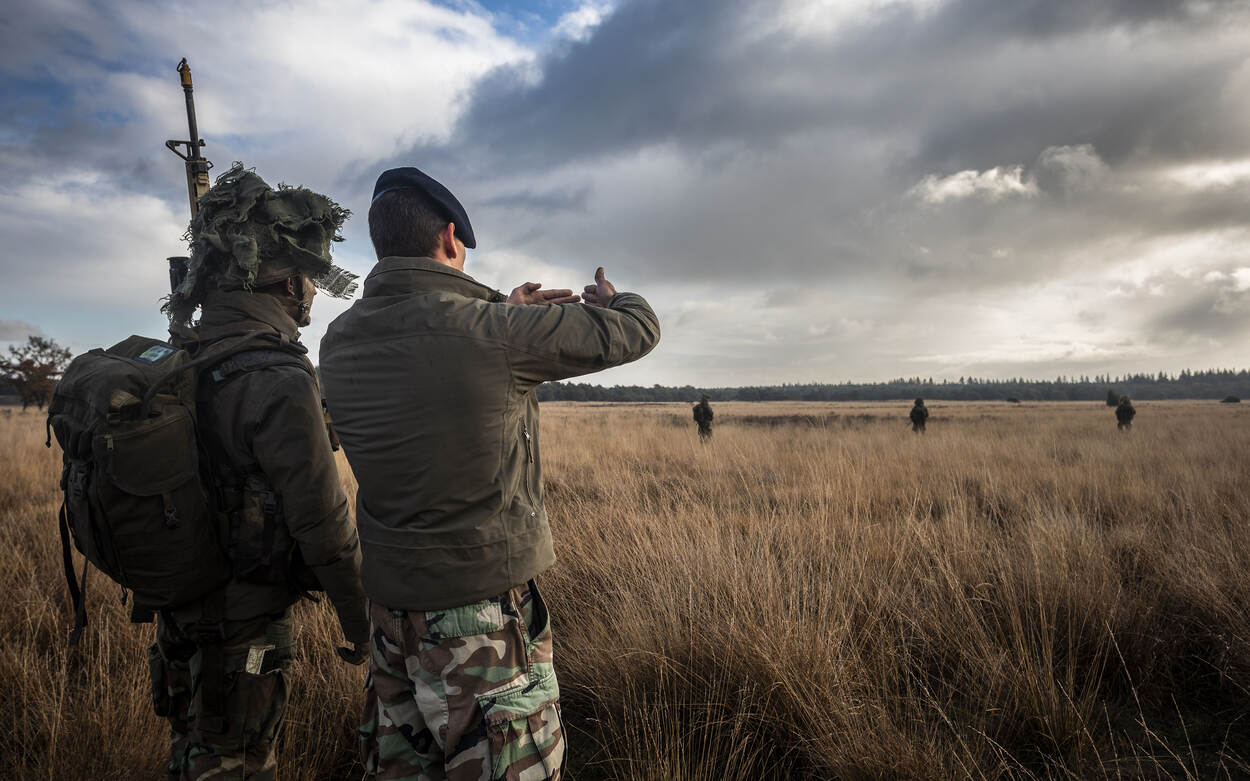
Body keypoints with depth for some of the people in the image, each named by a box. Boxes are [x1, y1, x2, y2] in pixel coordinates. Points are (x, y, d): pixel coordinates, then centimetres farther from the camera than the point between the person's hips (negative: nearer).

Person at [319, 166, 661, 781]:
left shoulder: (339, 342, -2)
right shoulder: (492, 333, -21)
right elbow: (636, 331, -10)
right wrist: (609, 298, 13)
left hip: (388, 601, 7)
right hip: (480, 609, -7)